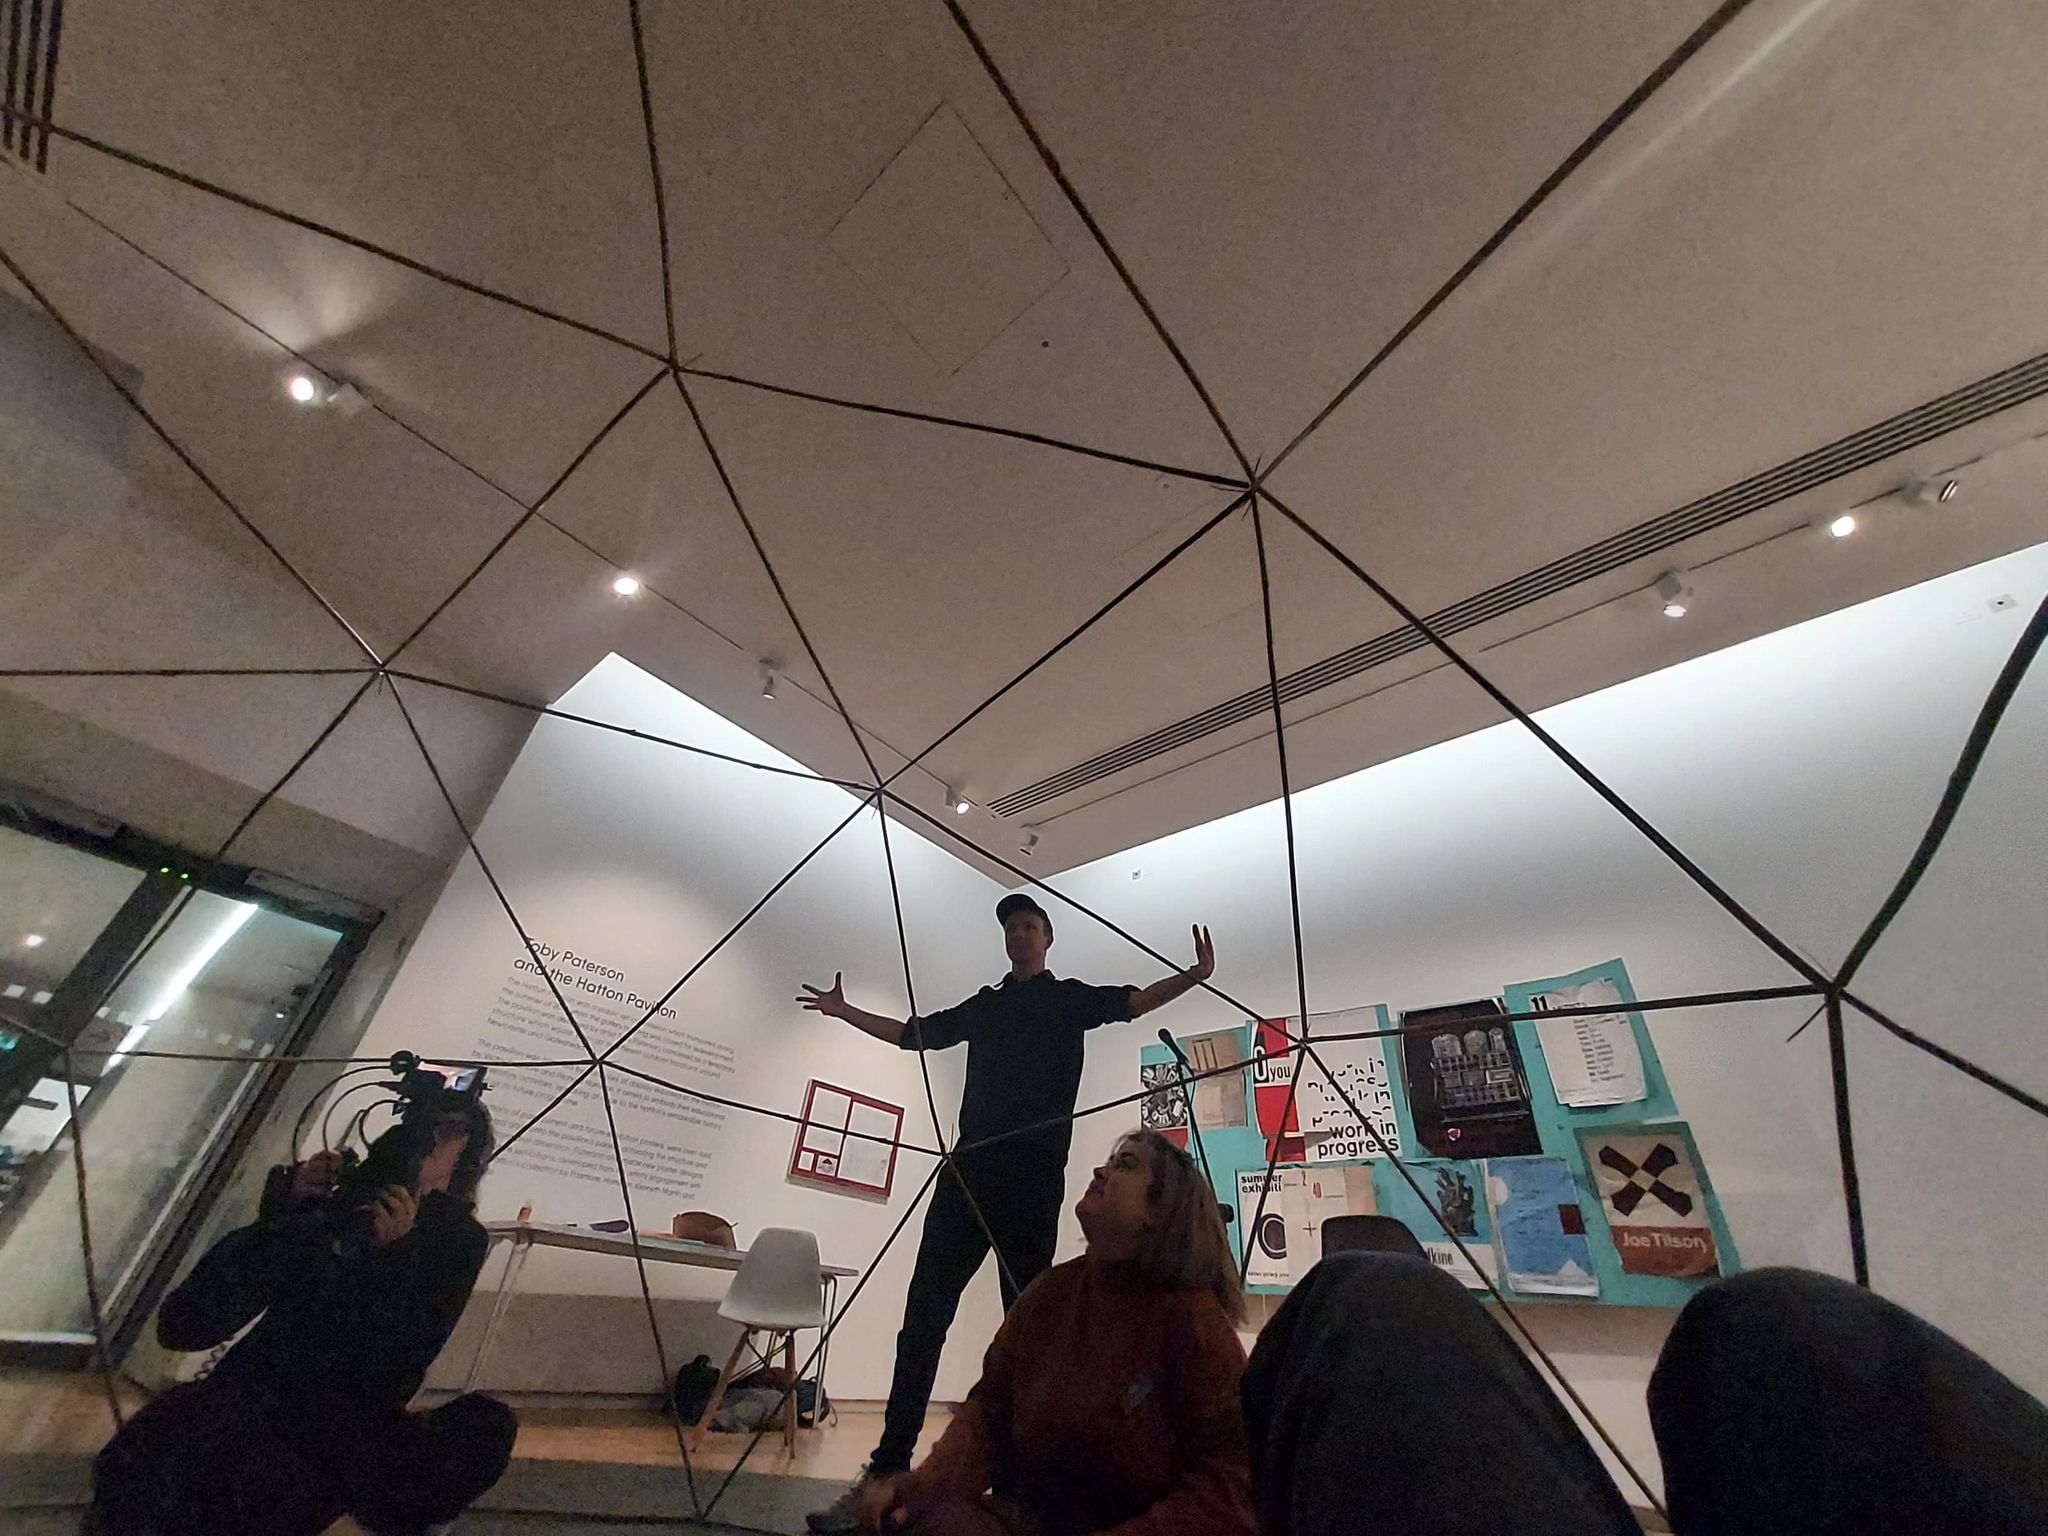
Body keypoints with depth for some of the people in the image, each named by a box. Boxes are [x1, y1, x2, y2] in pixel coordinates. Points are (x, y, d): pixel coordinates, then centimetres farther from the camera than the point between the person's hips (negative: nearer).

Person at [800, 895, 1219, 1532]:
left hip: (1033, 1179, -3)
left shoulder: (1069, 998, 10)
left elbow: (1132, 1000, -7)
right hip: (969, 1173, 3)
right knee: (925, 1315, -1)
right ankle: (887, 1469, 4)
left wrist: (1195, 975, -24)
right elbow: (911, 1033, 28)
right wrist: (844, 1012, 32)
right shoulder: (983, 1006, 20)